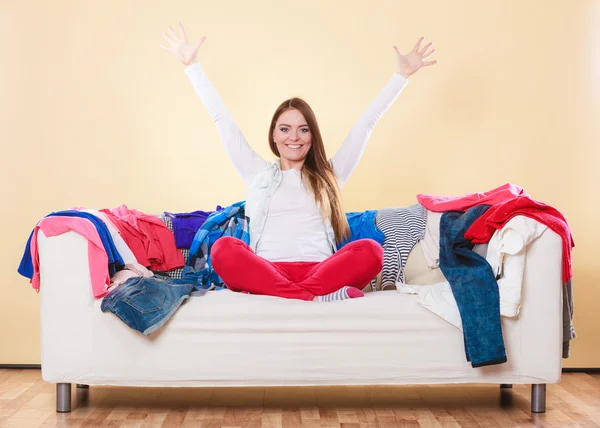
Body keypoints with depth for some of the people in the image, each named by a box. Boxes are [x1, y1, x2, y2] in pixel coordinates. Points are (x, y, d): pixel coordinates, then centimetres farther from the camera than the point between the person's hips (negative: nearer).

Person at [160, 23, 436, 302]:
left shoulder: (329, 175, 24)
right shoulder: (257, 173, 22)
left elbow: (367, 122, 22)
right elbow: (221, 118, 21)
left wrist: (403, 74, 22)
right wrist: (191, 65, 21)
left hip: (320, 271, 1)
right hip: (265, 272, 0)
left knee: (370, 251, -30)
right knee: (224, 249, -32)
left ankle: (265, 294, -37)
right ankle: (318, 298, -40)